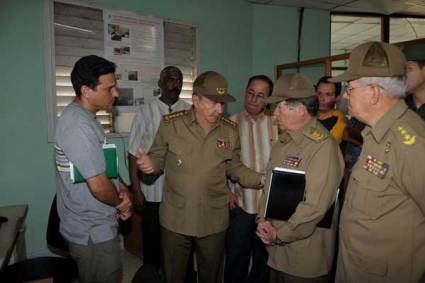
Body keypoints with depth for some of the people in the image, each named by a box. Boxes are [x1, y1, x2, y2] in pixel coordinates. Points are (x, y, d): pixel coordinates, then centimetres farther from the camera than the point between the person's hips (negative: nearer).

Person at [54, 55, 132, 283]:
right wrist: (121, 201, -7)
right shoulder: (79, 125, -27)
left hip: (96, 228, 10)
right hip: (93, 234, -10)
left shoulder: (83, 116, 7)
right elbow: (98, 186, -27)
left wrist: (122, 189, -2)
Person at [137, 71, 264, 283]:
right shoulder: (170, 124, -11)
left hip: (214, 222, 2)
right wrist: (150, 164, -23)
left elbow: (234, 167, 7)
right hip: (175, 220, -1)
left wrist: (262, 180, -7)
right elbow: (158, 157, 0)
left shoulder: (230, 130, -3)